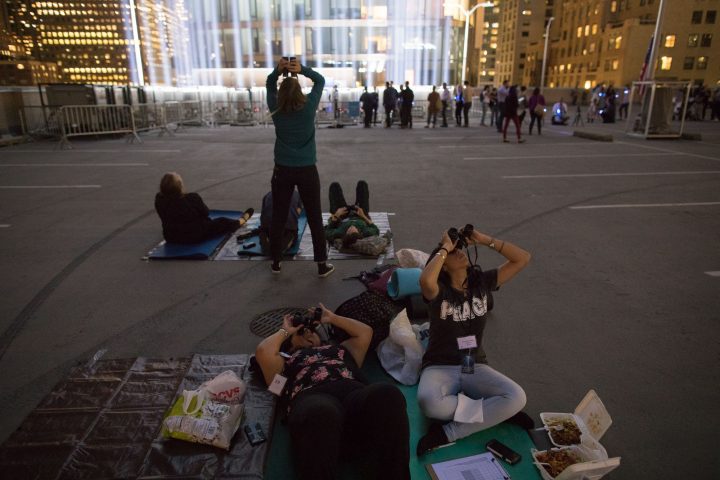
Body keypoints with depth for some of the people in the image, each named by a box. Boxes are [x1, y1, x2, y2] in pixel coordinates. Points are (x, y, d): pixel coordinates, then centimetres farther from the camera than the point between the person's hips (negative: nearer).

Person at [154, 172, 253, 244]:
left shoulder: (159, 199, -13)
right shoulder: (192, 198, -26)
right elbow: (206, 212, -9)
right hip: (197, 236, -4)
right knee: (223, 222, 21)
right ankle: (242, 220, 50)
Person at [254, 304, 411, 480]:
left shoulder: (338, 349, 45)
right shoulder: (287, 360, 35)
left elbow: (365, 332, 45)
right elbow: (263, 351, 17)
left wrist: (331, 318, 52)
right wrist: (285, 331, 36)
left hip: (355, 392, 3)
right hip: (311, 398, -2)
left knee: (388, 394, -37)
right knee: (320, 413, -45)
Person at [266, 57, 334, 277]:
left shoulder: (276, 110, -3)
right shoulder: (309, 107, -8)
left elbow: (269, 85, 13)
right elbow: (320, 80, 4)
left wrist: (277, 70, -5)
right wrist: (302, 69, -10)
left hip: (282, 171, 2)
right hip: (307, 171, -1)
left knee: (278, 218, 11)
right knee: (315, 219, 6)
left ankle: (276, 262, 21)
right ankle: (322, 265, 11)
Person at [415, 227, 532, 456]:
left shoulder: (482, 282, 3)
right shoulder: (438, 290, -10)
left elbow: (523, 258, 1)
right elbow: (425, 280, -37)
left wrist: (485, 239, -6)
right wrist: (444, 248, -20)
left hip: (475, 366, 3)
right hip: (440, 367, -3)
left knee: (517, 397, -24)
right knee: (428, 403, -36)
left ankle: (447, 432, -18)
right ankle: (495, 411, -13)